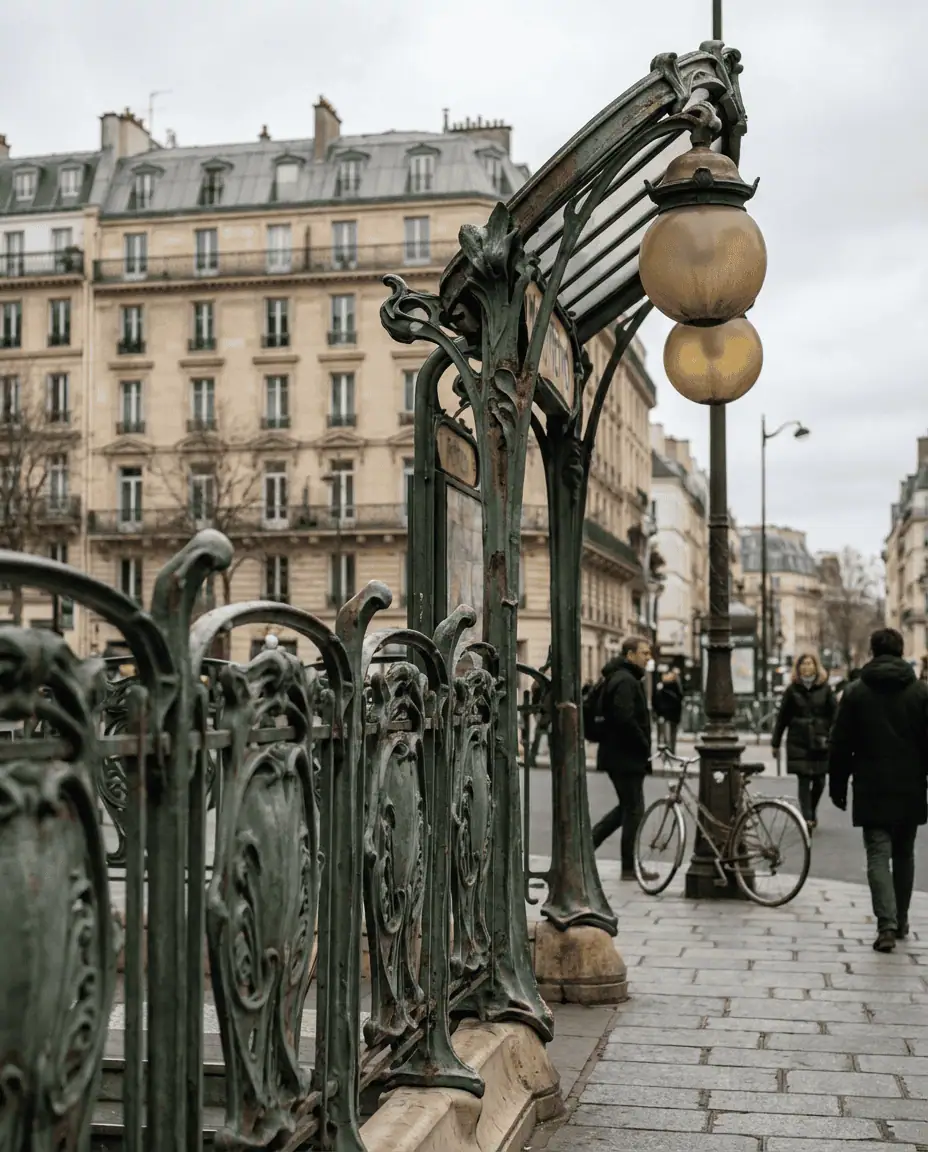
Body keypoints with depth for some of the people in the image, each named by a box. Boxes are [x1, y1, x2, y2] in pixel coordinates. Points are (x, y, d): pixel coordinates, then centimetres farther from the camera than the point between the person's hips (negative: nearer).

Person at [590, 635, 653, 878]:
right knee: (633, 810, -2)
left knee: (627, 807, 18)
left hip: (619, 755, 10)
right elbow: (625, 719, -26)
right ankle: (629, 868, 5)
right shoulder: (626, 681, -16)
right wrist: (645, 747, -17)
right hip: (626, 757, -10)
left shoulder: (617, 678, 17)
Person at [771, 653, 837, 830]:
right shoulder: (792, 690, 5)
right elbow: (782, 717, 7)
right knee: (803, 781, -6)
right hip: (798, 742, -1)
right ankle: (807, 817, -8)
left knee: (819, 781, 5)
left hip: (820, 742, 1)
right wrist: (775, 743, 8)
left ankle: (811, 812, 29)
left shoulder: (825, 688, 5)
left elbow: (835, 714, 1)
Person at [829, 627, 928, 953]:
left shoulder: (856, 692, -2)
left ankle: (887, 924, -17)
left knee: (878, 856, -2)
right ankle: (900, 920, 26)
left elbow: (841, 745, -1)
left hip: (871, 791, -2)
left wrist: (837, 786, 7)